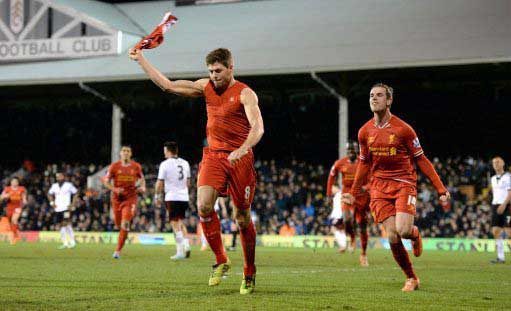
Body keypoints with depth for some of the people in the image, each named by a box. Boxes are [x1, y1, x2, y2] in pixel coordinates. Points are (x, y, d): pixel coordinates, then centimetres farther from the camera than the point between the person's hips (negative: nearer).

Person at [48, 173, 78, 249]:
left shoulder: (69, 185, -2)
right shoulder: (54, 186, 10)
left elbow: (75, 194, 4)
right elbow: (50, 194, 24)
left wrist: (72, 204, -5)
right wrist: (52, 202, 8)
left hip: (66, 208, -5)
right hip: (58, 209, 5)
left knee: (66, 223, -16)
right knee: (61, 225, 6)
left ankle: (72, 242, -10)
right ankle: (65, 243, 12)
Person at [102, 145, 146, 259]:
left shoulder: (136, 166, 2)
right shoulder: (114, 166, -2)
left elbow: (142, 178, 19)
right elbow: (106, 181, 2)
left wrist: (143, 188, -2)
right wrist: (115, 189, -15)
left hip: (131, 198, -1)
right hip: (117, 198, 1)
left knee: (125, 224, -16)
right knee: (118, 225, 10)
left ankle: (118, 250, -12)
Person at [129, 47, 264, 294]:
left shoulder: (244, 94, -7)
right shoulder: (205, 87, 9)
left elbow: (257, 127, -20)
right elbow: (168, 85, 12)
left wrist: (241, 150, -38)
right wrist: (141, 60, 10)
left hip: (240, 159, -4)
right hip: (213, 156, 4)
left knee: (242, 218, 1)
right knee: (204, 206, -19)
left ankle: (249, 274, 16)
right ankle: (221, 261, -4)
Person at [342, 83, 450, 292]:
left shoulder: (403, 129, -7)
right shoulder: (365, 132, 5)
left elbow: (421, 160, -2)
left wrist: (440, 189, -6)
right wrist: (354, 193, 18)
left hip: (404, 183, -3)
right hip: (379, 187, 3)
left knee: (403, 230, -23)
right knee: (392, 237, -8)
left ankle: (415, 234, 16)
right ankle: (411, 278, 10)